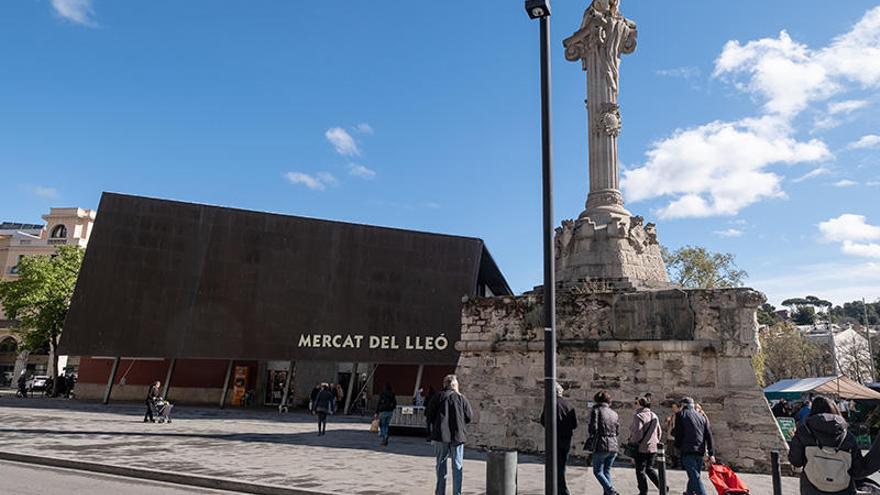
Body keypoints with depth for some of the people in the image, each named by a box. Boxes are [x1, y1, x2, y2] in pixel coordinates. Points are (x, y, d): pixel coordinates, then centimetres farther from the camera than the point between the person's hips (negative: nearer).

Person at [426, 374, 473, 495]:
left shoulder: (438, 397, -3)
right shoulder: (461, 398, -3)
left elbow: (430, 415, -2)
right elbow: (469, 416, 1)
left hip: (441, 434, 0)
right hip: (458, 435, 0)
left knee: (441, 464, 11)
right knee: (457, 466, 8)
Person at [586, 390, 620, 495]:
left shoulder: (596, 410, -6)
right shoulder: (614, 413, 11)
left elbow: (593, 428, -14)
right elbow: (617, 431, 14)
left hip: (601, 446, -6)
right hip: (613, 446, 6)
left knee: (598, 472, 4)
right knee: (607, 471, 17)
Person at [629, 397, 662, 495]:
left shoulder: (638, 416, -16)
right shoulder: (654, 416, 10)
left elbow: (637, 433, -21)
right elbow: (659, 432, 15)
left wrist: (632, 443, -8)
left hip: (641, 448, -8)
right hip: (653, 448, 8)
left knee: (640, 471, 4)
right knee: (649, 468, 21)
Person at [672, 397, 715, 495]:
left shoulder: (681, 414, 1)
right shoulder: (702, 416, 16)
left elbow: (677, 432, -4)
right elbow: (709, 435, 10)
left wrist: (678, 446, 15)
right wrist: (711, 453, 8)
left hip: (687, 451, -6)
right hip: (700, 451, 6)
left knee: (695, 477, -10)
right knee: (694, 475, 21)